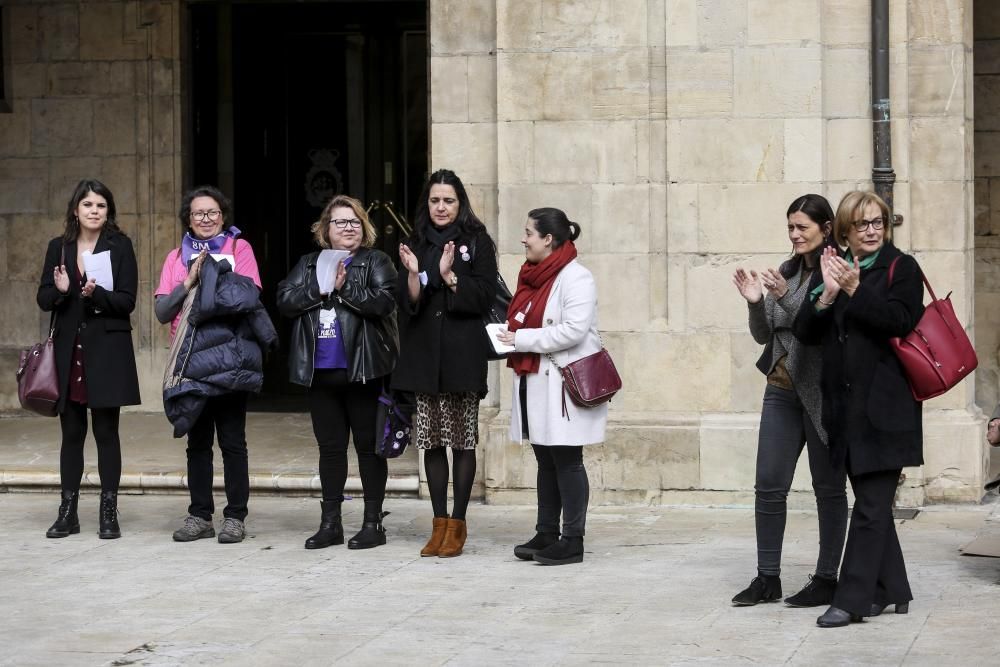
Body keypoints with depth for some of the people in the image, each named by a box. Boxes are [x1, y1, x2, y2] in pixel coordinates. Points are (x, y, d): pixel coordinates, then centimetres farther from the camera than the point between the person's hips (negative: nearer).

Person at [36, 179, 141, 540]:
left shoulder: (120, 246, 0)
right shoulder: (59, 247, 9)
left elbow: (127, 301, -6)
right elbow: (43, 299, 6)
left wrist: (96, 294, -23)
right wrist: (60, 290, -15)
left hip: (108, 349, -3)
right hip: (68, 348, 3)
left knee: (106, 431, 1)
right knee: (71, 432, 7)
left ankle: (109, 513, 6)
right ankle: (68, 512, 12)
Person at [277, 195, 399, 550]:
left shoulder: (376, 262, 1)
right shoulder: (309, 264, 13)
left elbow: (384, 301, -15)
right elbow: (285, 300, 0)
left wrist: (345, 287, -18)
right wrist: (321, 287, -12)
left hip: (363, 370, -4)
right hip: (321, 372, 4)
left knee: (368, 445, 2)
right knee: (330, 446, 10)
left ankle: (373, 522, 8)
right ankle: (330, 523, 17)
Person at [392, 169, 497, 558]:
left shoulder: (476, 242, 1)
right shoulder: (416, 243, 11)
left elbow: (485, 296, -6)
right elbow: (407, 303, 6)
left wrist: (450, 275, -19)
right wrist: (413, 274, -12)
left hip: (462, 354, -4)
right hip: (425, 354, 4)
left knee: (463, 441, -1)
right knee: (432, 441, 5)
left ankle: (457, 524, 4)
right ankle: (439, 523, 11)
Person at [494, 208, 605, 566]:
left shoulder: (575, 278, -13)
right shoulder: (533, 275, 15)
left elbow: (574, 330, -23)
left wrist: (522, 339, -18)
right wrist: (510, 337, 6)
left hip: (564, 383, -9)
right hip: (535, 382, 9)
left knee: (566, 461, -4)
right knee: (545, 461, 13)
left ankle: (572, 540, 1)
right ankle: (546, 534, 19)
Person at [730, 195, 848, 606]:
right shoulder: (787, 272, 11)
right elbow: (763, 335, 13)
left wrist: (786, 298, -26)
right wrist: (756, 303, -5)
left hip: (823, 393, -6)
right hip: (782, 390, 6)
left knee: (828, 487, 3)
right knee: (769, 486, 4)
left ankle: (826, 579, 10)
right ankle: (768, 578, 10)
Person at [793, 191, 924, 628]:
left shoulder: (901, 268, 0)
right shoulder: (830, 268, 12)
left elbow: (901, 321, -16)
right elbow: (804, 331, 3)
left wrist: (856, 290, -19)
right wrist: (827, 294, -13)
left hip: (884, 407, -5)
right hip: (845, 405, 5)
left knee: (872, 505, -7)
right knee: (873, 502, 12)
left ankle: (852, 600, -9)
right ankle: (890, 590, 21)